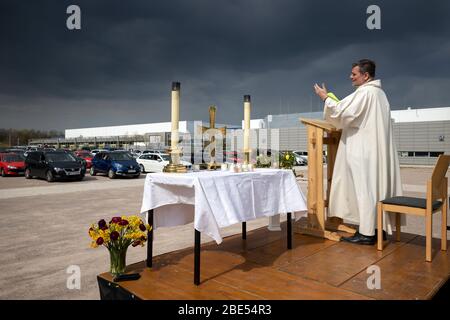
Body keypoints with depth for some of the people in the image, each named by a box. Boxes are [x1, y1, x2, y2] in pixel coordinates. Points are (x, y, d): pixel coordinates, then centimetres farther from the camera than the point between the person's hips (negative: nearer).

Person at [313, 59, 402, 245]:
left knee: (364, 188, -7)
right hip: (376, 149, 10)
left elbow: (343, 111, -18)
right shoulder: (379, 92, 19)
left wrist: (325, 98, -6)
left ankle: (367, 233, -3)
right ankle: (379, 228, 16)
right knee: (376, 187, 10)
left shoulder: (364, 92, -12)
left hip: (364, 150, -10)